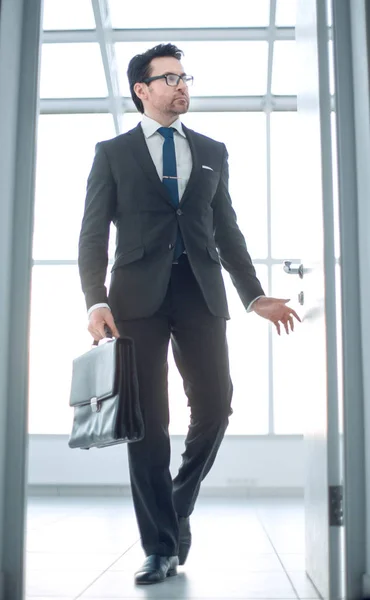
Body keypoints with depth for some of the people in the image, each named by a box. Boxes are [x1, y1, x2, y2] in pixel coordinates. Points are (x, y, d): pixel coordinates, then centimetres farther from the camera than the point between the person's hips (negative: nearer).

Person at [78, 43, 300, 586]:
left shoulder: (212, 151, 19)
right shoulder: (112, 152, 11)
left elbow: (228, 231, 17)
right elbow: (93, 234, 4)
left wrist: (255, 296, 8)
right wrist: (97, 302, -10)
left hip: (201, 290, 2)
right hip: (138, 295, -2)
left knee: (215, 404, -5)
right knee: (148, 421, -2)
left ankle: (179, 508, 21)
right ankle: (161, 545, 8)